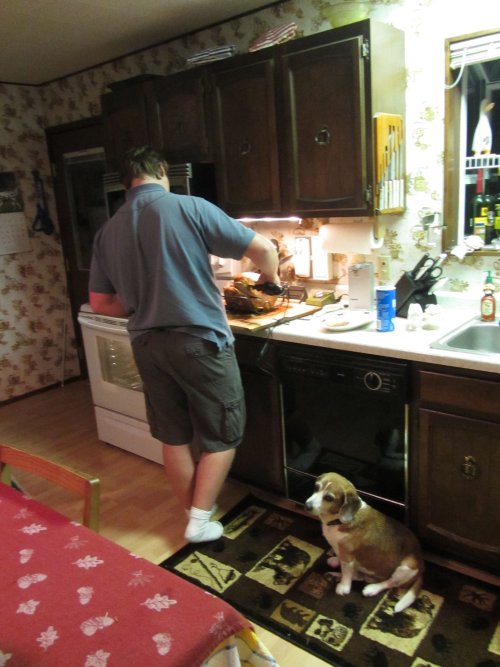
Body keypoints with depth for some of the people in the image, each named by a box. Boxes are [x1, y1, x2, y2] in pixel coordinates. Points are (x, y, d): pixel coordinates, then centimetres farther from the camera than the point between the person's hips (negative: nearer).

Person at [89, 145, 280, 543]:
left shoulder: (108, 232, 7)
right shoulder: (190, 208, -9)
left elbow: (100, 303, 10)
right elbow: (263, 249, -11)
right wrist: (270, 277, 10)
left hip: (147, 345, 6)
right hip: (200, 341, -5)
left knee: (175, 437, 18)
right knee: (222, 437, 11)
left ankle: (196, 513, 33)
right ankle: (200, 521, 17)